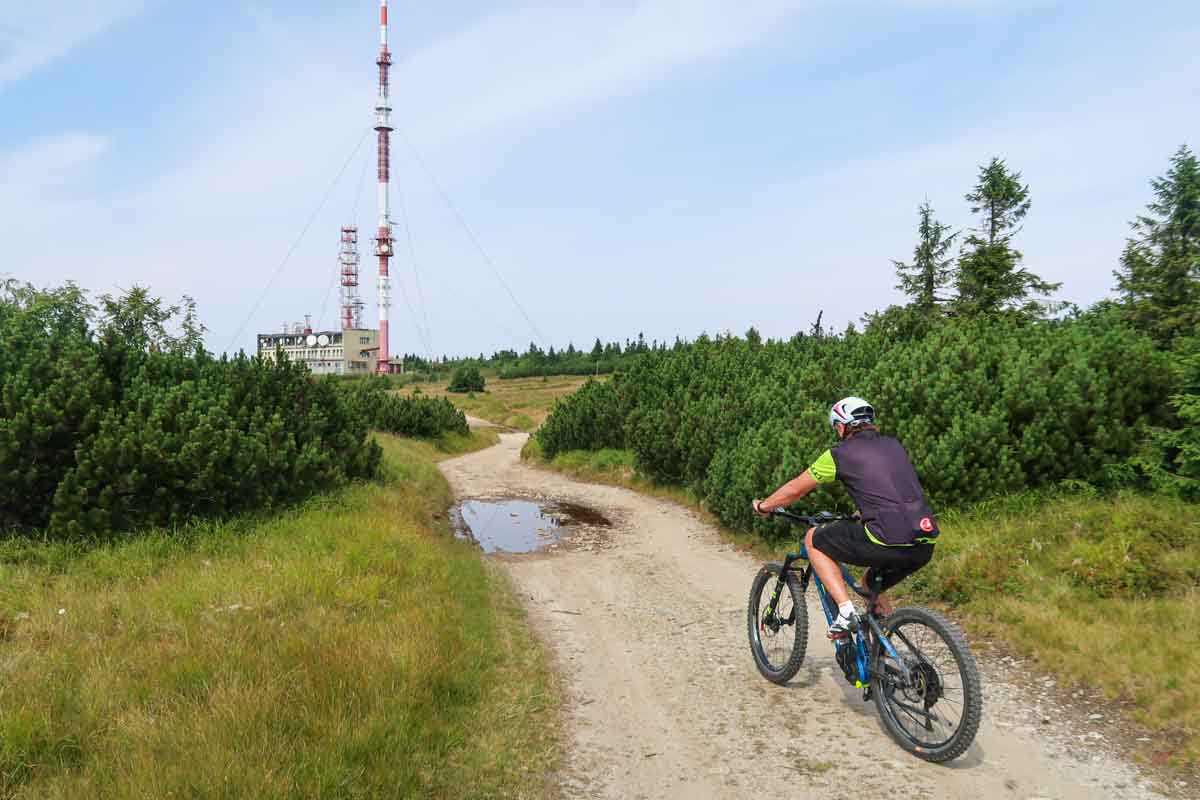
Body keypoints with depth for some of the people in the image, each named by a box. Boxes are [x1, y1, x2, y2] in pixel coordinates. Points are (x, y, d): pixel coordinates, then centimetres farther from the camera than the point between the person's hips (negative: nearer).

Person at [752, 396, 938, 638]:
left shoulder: (841, 453, 4)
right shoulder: (894, 446, 20)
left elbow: (796, 489, 14)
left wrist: (763, 506, 31)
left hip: (888, 541, -7)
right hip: (925, 546, 7)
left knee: (813, 539, 12)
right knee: (872, 584, 32)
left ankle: (846, 612, 2)